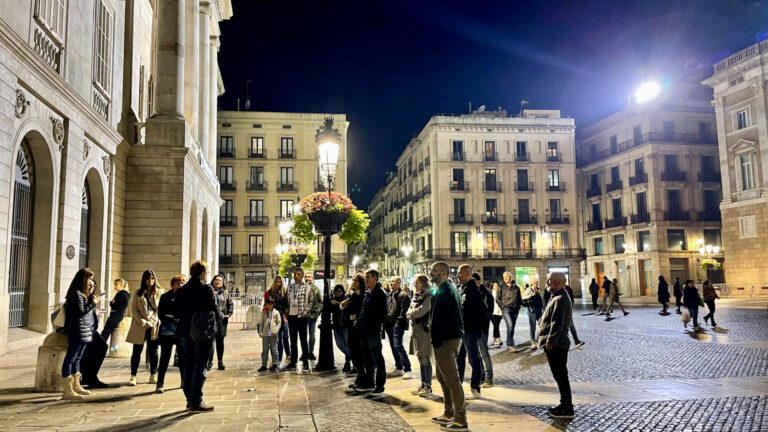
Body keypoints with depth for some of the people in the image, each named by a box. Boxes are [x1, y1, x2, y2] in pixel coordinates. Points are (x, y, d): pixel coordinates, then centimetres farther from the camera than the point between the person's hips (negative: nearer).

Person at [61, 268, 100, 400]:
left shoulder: (83, 294, 16)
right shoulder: (76, 293, -13)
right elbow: (81, 312, -18)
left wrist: (91, 295, 8)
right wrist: (93, 302, -11)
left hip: (85, 332, 10)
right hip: (77, 332, -10)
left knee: (76, 359, 17)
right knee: (70, 358, -6)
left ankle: (76, 386, 27)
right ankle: (67, 391, -5)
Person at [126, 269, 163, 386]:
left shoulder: (160, 292, 4)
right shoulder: (138, 293, 7)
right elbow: (134, 310, 3)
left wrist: (151, 322, -10)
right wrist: (143, 322, -10)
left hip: (154, 327, 0)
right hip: (139, 326, 0)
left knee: (153, 351, 5)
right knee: (137, 351, 1)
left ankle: (153, 376, 14)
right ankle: (133, 376, 7)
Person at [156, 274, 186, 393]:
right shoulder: (165, 297, 3)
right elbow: (161, 314, -3)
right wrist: (175, 320, -14)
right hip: (168, 331, -2)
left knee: (183, 357, 8)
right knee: (165, 358, 1)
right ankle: (160, 383, 9)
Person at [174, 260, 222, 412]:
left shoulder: (181, 290, 6)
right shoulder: (206, 289, -13)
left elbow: (176, 313, 8)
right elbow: (214, 309, -13)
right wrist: (220, 317, 7)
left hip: (185, 333, 6)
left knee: (188, 367, 13)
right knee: (200, 367, 0)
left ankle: (190, 399, 20)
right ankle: (196, 402, 2)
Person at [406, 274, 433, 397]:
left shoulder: (428, 297, -10)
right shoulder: (416, 295, 15)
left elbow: (421, 311, -19)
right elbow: (409, 311, 15)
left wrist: (410, 312, -3)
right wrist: (411, 313, -7)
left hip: (424, 329, -8)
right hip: (415, 329, 8)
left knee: (425, 359, -3)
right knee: (420, 359, 13)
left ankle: (428, 386, 5)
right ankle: (423, 385, 21)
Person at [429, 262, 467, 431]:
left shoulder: (443, 292, -17)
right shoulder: (450, 287, 15)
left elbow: (438, 319, -22)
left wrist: (435, 340, -16)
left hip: (445, 340, -11)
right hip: (452, 336, 11)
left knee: (451, 379, -5)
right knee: (443, 377, 18)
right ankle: (449, 414, 27)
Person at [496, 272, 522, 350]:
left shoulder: (516, 288, 9)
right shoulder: (501, 287, 2)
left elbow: (519, 299, 19)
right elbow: (497, 299, 4)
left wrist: (518, 307, 9)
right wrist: (502, 306, -3)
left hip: (515, 309, 4)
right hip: (506, 309, -4)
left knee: (512, 327, 8)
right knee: (510, 325, -19)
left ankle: (509, 343, 21)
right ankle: (510, 344, -16)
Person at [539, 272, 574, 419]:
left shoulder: (560, 300, -18)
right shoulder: (558, 297, 16)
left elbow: (557, 323, -24)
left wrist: (550, 341, -22)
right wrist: (549, 341, 19)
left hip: (556, 346, -10)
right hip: (556, 344, 10)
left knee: (560, 376, -3)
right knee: (560, 376, 16)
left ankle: (567, 409, 4)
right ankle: (565, 405, 25)